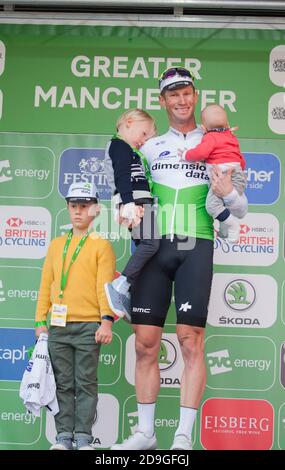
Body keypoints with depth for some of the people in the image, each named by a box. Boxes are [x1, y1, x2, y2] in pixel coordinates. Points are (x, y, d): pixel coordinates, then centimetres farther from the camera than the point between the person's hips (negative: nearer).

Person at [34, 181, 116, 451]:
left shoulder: (101, 245, 4)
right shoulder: (56, 245, 16)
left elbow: (105, 285, -5)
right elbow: (46, 285, 14)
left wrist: (107, 320, -14)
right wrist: (41, 321, 8)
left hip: (88, 325, -3)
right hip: (58, 326, 4)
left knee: (86, 383, 0)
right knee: (63, 383, 6)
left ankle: (84, 438, 5)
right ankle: (64, 436, 11)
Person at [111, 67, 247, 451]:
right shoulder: (150, 147, 18)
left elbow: (241, 210, 11)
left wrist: (229, 194, -11)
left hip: (195, 246, -2)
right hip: (154, 246, 2)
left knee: (191, 342, -8)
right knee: (145, 343, 1)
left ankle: (184, 437, -2)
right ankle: (145, 433, 11)